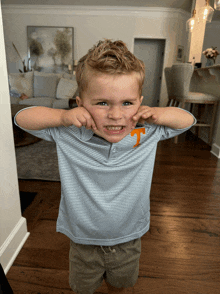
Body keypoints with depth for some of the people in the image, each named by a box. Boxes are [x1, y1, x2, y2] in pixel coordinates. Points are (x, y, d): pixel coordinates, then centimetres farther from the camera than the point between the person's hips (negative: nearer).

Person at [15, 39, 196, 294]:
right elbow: (22, 118, -14)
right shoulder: (69, 135, -23)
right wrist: (63, 117, -32)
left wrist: (157, 114, -27)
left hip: (129, 242, 2)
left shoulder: (148, 133, -19)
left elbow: (188, 120, -6)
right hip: (83, 243, 0)